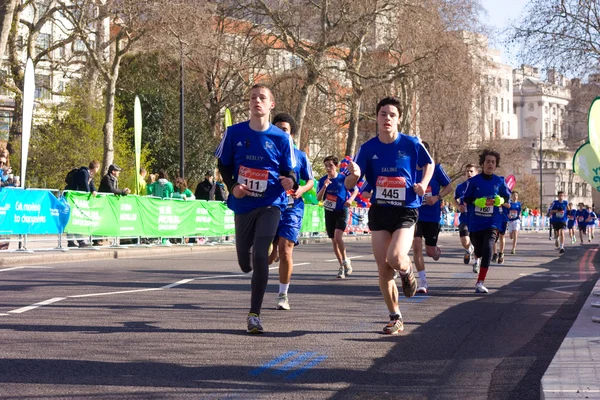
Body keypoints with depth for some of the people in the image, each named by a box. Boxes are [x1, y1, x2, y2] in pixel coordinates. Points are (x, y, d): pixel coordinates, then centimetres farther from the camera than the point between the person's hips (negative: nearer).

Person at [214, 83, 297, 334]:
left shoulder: (281, 138, -4)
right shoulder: (234, 133, -1)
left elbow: (289, 171, 2)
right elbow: (224, 165, 9)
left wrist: (290, 182, -21)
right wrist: (232, 186, -8)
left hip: (270, 205, -3)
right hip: (243, 204, 3)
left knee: (260, 255, -18)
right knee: (245, 263, 12)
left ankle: (254, 314, -10)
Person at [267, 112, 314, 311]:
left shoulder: (300, 156, 5)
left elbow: (310, 180, 13)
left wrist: (302, 189, -8)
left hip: (291, 208, -1)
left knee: (285, 252, -9)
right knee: (269, 255, -2)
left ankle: (283, 295, 4)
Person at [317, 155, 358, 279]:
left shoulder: (343, 178, -8)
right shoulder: (323, 180, -1)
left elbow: (355, 190, 7)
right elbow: (319, 198, -7)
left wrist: (350, 199, -12)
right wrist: (324, 186, -22)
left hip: (342, 212, -4)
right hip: (329, 213, 4)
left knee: (338, 237, -22)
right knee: (334, 241, 8)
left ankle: (345, 260, -1)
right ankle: (341, 266, 21)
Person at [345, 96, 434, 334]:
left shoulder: (411, 144, -5)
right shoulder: (368, 148, -2)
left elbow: (429, 164, 14)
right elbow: (350, 185, -2)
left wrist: (423, 183, -5)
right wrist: (354, 175, -25)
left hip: (406, 211, -3)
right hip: (379, 211, 3)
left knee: (396, 258, -25)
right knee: (383, 269, 1)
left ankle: (407, 272, 14)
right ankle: (395, 318, 17)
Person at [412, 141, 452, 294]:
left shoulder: (436, 169, -4)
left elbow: (449, 187, 2)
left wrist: (437, 197, -13)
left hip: (433, 216, -1)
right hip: (415, 214, 1)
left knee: (430, 251, 5)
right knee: (416, 246, -14)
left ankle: (437, 251, 45)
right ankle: (423, 282, -6)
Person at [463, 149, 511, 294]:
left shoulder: (500, 181, 0)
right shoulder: (473, 181, -3)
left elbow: (507, 197, 10)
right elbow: (466, 200, 2)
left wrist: (501, 200, -12)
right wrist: (476, 202, -18)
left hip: (492, 222, -1)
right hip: (475, 222, 1)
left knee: (488, 249, -20)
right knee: (478, 252, 11)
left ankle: (480, 283, -16)